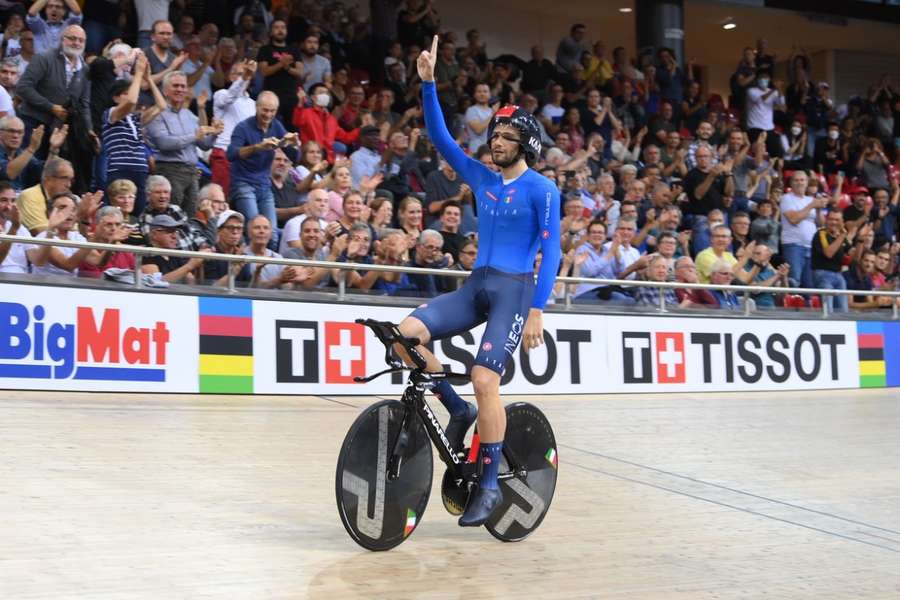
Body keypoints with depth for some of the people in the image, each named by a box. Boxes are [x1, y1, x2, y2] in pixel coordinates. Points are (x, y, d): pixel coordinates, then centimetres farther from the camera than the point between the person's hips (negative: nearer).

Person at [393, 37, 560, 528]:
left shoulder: (541, 189, -3)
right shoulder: (482, 178, 13)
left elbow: (551, 252, -7)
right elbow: (439, 137, 11)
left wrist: (537, 311, -15)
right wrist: (428, 83, 0)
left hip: (514, 289, -6)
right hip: (476, 285, 6)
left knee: (484, 380, -18)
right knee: (408, 331, -16)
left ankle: (489, 484, -4)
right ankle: (458, 412, 2)